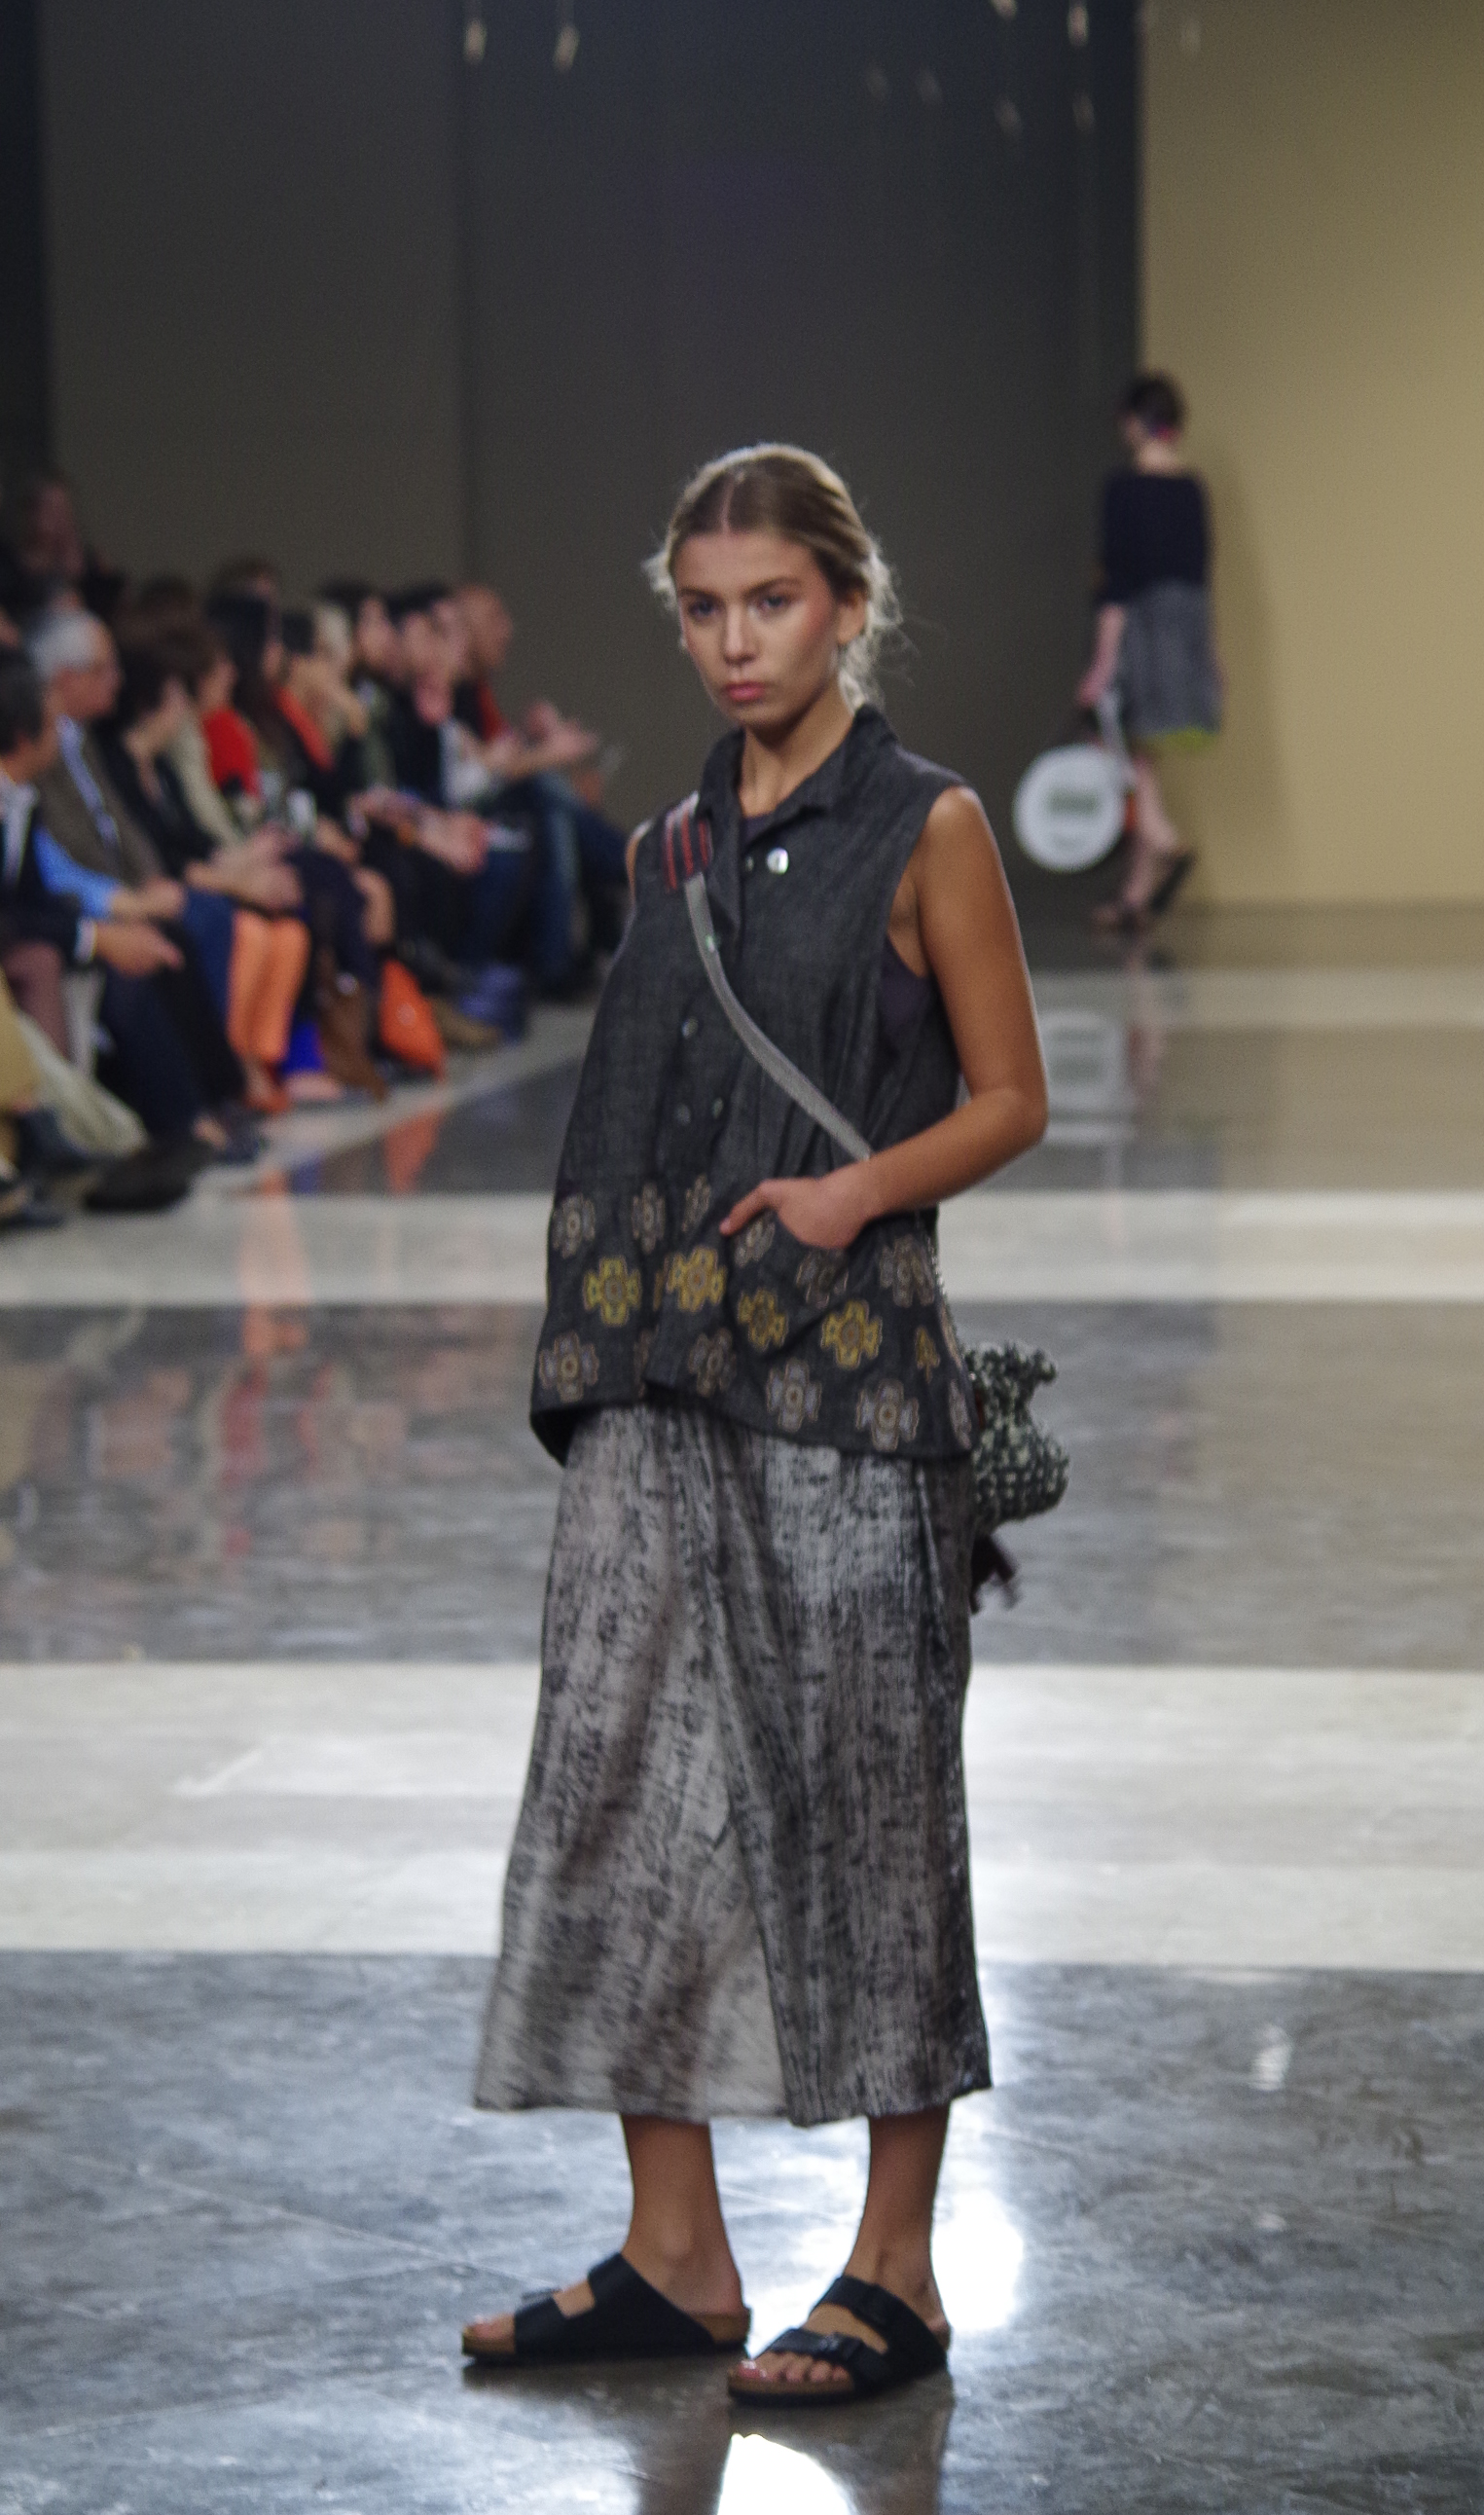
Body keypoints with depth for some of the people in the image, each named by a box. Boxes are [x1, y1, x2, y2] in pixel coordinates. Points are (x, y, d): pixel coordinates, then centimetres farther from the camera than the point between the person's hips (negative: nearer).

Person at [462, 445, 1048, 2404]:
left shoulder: (924, 829, -3)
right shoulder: (675, 848, 14)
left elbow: (1009, 1099, -2)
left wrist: (854, 1192, -19)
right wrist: (602, 1334, 12)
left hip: (846, 1367, -6)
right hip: (661, 1376, 6)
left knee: (860, 1796, 0)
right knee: (625, 1781, 4)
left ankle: (896, 2273, 9)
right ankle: (673, 2258, 14)